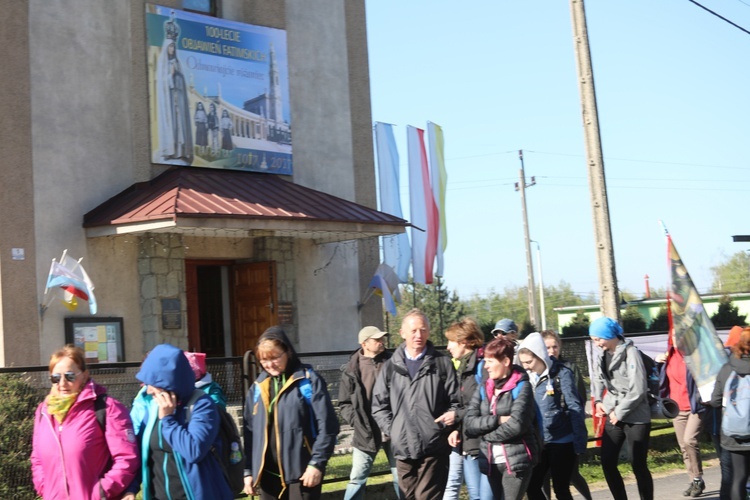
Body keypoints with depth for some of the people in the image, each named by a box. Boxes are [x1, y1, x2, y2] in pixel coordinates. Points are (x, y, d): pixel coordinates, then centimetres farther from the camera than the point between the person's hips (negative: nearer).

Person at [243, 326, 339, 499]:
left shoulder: (309, 381, -4)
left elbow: (327, 425, -8)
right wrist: (248, 470, 7)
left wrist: (317, 462, -13)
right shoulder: (257, 387, 10)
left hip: (302, 471, -4)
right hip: (268, 473, 4)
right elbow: (249, 431, 11)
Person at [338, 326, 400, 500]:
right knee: (357, 479, 5)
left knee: (401, 478, 12)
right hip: (365, 433, 0)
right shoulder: (351, 370, -2)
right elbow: (344, 404, 3)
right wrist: (356, 421, -11)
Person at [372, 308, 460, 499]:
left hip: (434, 447, -2)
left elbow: (456, 399, 7)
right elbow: (379, 405, 12)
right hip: (403, 448, 3)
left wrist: (453, 413, -14)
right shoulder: (392, 366, 11)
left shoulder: (442, 363, 6)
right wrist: (392, 430, 0)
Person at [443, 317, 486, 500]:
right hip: (458, 439, 9)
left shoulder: (481, 365, -12)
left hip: (474, 440, -8)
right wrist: (455, 428, 0)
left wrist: (456, 416, -12)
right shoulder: (460, 366, 15)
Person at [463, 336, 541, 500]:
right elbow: (469, 423, 0)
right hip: (490, 462, 5)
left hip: (516, 461, -5)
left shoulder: (521, 387, -5)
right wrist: (497, 420, -14)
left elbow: (517, 424, -17)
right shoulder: (483, 389, 10)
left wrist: (486, 433, -5)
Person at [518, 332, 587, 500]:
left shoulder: (562, 373, -13)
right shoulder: (528, 376, 4)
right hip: (538, 442, 6)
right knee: (532, 486, 6)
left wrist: (579, 443, -14)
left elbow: (575, 408, -13)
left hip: (562, 441, -6)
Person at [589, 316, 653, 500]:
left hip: (636, 418, -7)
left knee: (638, 465, 1)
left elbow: (637, 390, -18)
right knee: (607, 463, 6)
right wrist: (598, 400, 5)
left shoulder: (630, 353, -15)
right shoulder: (604, 354, 7)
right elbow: (598, 378, 22)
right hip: (614, 416, 7)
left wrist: (619, 413, -13)